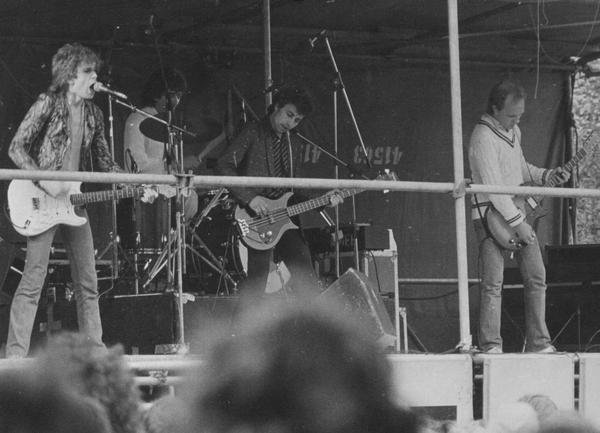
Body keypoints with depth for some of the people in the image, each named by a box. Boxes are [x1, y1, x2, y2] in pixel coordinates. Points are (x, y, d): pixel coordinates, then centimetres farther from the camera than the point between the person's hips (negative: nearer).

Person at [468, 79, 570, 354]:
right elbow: (493, 187, -22)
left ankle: (538, 343, 9)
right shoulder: (482, 138, -18)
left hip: (518, 211, 8)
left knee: (536, 277, 4)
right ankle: (490, 346, -2)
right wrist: (517, 223, -21)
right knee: (493, 284, -9)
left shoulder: (513, 130, 12)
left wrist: (547, 175, 10)